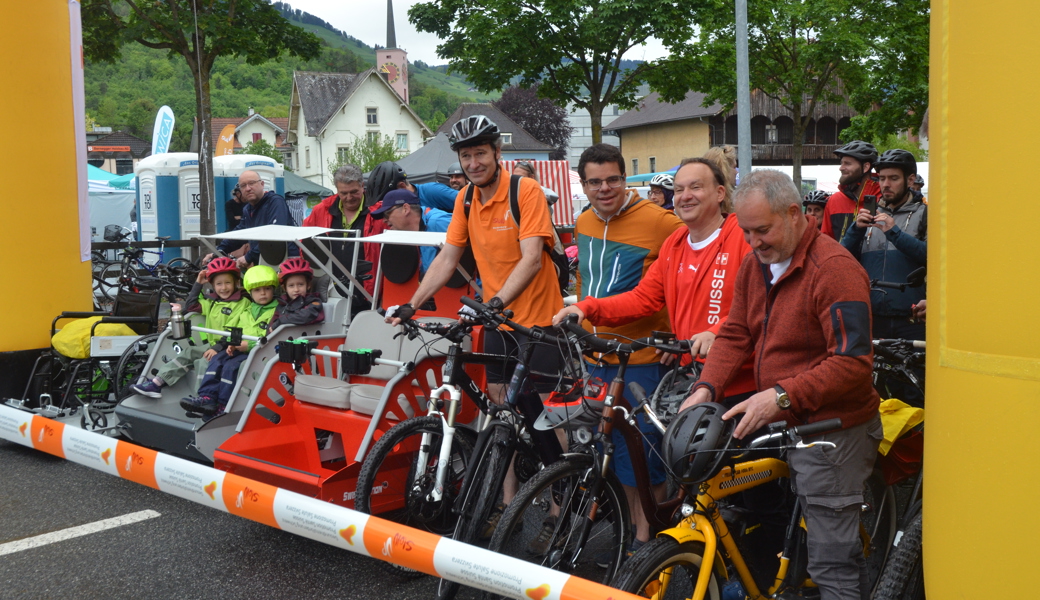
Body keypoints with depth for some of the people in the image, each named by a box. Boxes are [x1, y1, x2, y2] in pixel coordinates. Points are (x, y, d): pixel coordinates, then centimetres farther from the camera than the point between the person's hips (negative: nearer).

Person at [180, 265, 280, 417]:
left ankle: (222, 406, -24)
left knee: (231, 366, -26)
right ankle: (207, 397, -24)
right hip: (239, 349, 7)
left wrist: (249, 345, -20)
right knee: (217, 360, -16)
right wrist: (232, 343, 2)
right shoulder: (246, 312, 23)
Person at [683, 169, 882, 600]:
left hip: (830, 430, -8)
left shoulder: (834, 268, -17)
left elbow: (852, 362, -23)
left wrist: (782, 395, -28)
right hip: (781, 424, 8)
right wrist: (706, 387, -6)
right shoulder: (756, 264, 9)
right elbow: (735, 334, 10)